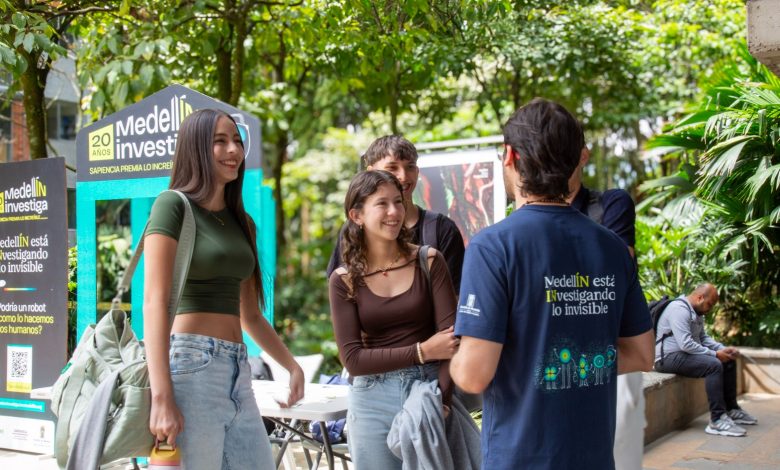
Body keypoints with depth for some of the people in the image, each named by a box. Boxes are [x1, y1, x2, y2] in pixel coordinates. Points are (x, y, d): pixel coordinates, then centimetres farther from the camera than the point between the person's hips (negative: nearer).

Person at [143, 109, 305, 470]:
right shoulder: (173, 204, -5)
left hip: (237, 371, 7)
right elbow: (154, 302, -14)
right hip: (191, 364, -7)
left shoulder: (240, 221, 17)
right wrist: (161, 397, -21)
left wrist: (292, 365, 21)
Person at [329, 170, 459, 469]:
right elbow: (353, 359, -7)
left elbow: (450, 336, -8)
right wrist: (422, 351, -14)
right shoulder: (344, 280, -1)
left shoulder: (429, 262, -1)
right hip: (373, 402, 0)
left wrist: (441, 400, -19)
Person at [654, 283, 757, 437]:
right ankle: (717, 420, -28)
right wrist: (714, 354, -21)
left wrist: (723, 349, 2)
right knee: (714, 365, -28)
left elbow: (703, 337, 19)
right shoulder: (679, 309, -19)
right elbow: (685, 344, -27)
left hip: (684, 354, 11)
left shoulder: (696, 312, 15)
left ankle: (731, 409, 16)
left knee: (729, 361, 8)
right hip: (669, 358, -11)